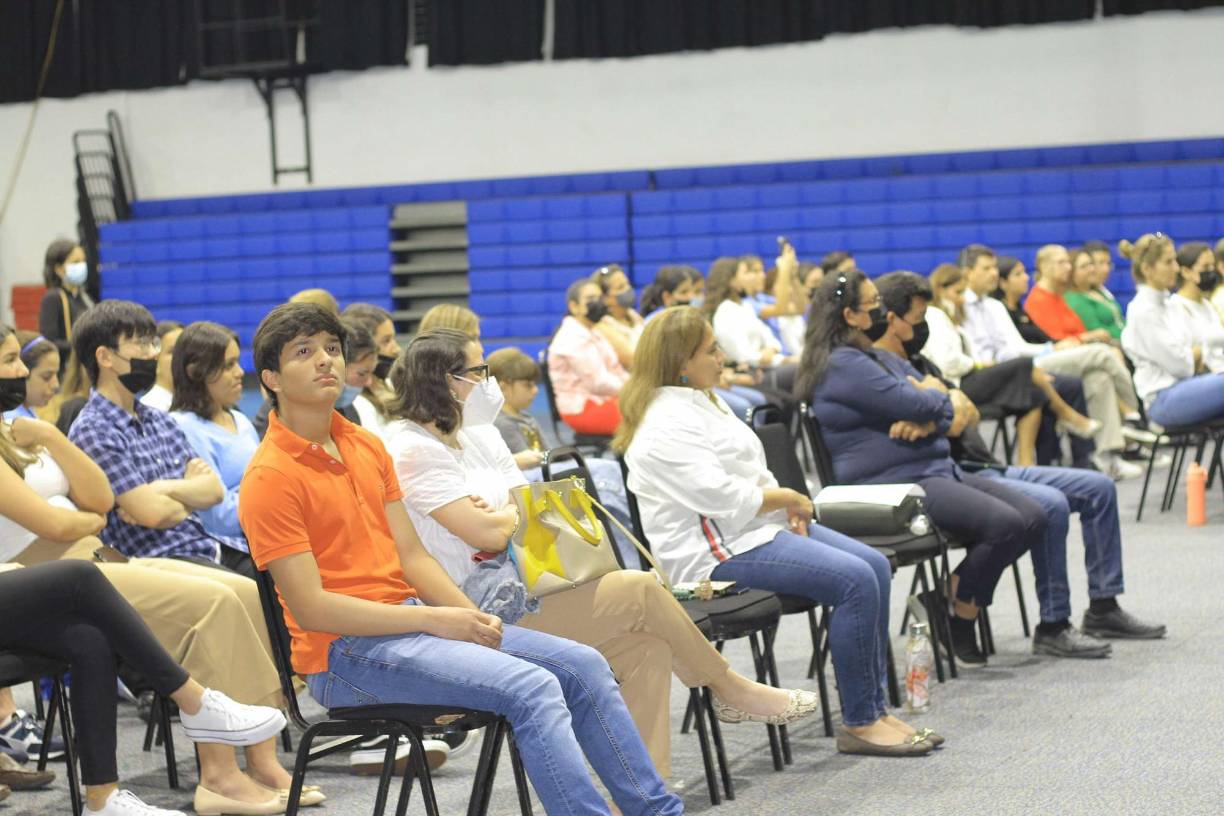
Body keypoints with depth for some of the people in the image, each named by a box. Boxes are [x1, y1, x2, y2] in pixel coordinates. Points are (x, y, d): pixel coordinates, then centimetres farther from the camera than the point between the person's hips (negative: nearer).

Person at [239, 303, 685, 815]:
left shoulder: (367, 446, 13)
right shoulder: (271, 477, -12)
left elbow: (412, 555, 12)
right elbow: (311, 609, -17)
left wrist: (471, 616, -6)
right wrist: (434, 621, -17)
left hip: (408, 616, 8)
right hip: (344, 653, -8)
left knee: (583, 666, 1)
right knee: (531, 688, -24)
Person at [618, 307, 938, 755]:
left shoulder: (702, 401, 15)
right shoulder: (666, 425, -18)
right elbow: (721, 496, -24)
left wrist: (788, 508, 1)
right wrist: (789, 498, -9)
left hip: (756, 526, 11)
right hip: (720, 550, -11)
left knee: (876, 566, -1)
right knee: (855, 580, -21)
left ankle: (874, 708, 1)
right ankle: (859, 723, -12)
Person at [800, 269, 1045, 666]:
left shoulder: (886, 360, 21)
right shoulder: (843, 366, -10)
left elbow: (962, 410, 12)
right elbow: (917, 404, -18)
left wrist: (927, 421, -12)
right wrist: (945, 398, 7)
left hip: (937, 470, 10)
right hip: (894, 484, -10)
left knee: (1033, 518, -4)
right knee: (1005, 523, -24)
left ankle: (954, 599, 6)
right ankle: (957, 618, -5)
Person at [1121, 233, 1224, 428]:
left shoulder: (1168, 305, 19)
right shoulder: (1143, 310, -9)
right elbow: (1179, 365, -12)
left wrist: (1199, 355, -2)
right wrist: (1197, 353, 8)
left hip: (1186, 387, 8)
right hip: (1163, 399, -8)